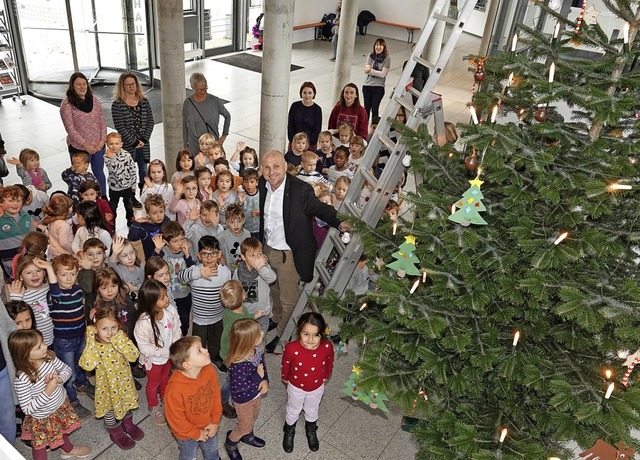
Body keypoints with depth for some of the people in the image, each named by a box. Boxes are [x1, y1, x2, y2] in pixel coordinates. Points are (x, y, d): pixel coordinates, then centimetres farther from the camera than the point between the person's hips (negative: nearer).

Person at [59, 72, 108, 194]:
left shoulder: (94, 100, 4)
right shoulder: (67, 104, -11)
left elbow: (102, 121, 5)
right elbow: (70, 129, -15)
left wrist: (103, 139, -8)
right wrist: (85, 145, -20)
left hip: (98, 146, 5)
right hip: (78, 148, -4)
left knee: (99, 173, 19)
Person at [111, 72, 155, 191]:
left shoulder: (144, 102, 6)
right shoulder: (117, 104, -7)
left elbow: (150, 121, 3)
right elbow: (120, 127, -12)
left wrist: (144, 139, -8)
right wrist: (134, 142, -14)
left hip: (143, 144, 4)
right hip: (127, 146, -4)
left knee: (144, 172, 13)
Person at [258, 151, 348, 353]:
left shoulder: (301, 190, -25)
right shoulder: (263, 185, -5)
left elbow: (320, 209, -15)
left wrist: (339, 222, -31)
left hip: (289, 254, -6)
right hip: (268, 249, 6)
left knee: (288, 301, 8)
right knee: (274, 291, 29)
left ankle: (283, 336, 33)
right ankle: (277, 321, 55)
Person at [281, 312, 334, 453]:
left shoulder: (327, 347, -32)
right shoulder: (291, 348, -37)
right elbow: (286, 365, -14)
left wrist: (326, 376, 9)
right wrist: (285, 378, 4)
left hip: (317, 388, 2)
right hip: (296, 387, -1)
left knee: (312, 411, 30)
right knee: (293, 411, 28)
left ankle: (311, 431, 61)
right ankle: (289, 432, 58)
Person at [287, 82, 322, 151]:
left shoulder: (317, 109, -1)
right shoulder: (295, 106, 4)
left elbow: (317, 130, -3)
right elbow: (290, 126, 5)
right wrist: (292, 141, -6)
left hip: (310, 145, -2)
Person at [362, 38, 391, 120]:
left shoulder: (387, 58, -5)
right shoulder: (370, 56, 4)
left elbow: (383, 74, -13)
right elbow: (366, 70, -6)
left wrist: (371, 70, -14)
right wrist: (377, 72, -18)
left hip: (378, 87, -3)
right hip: (367, 85, 3)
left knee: (375, 109, -3)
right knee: (366, 108, 11)